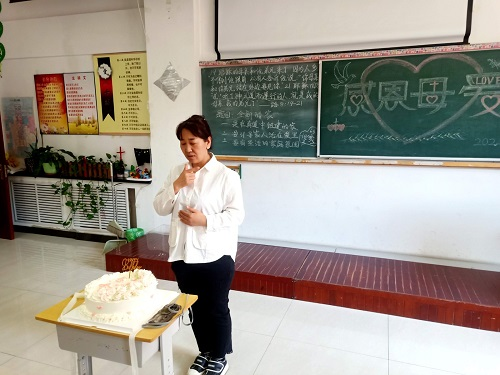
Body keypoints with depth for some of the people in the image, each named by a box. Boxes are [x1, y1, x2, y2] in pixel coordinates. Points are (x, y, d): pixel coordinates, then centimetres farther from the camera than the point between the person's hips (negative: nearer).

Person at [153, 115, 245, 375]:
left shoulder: (226, 176, -11)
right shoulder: (176, 172, 5)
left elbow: (236, 214, -12)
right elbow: (160, 208, 2)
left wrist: (205, 220, -23)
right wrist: (177, 185, -14)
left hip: (215, 256, -5)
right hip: (183, 254, 5)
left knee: (217, 309, 12)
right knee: (195, 308, 20)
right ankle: (204, 351, 42)